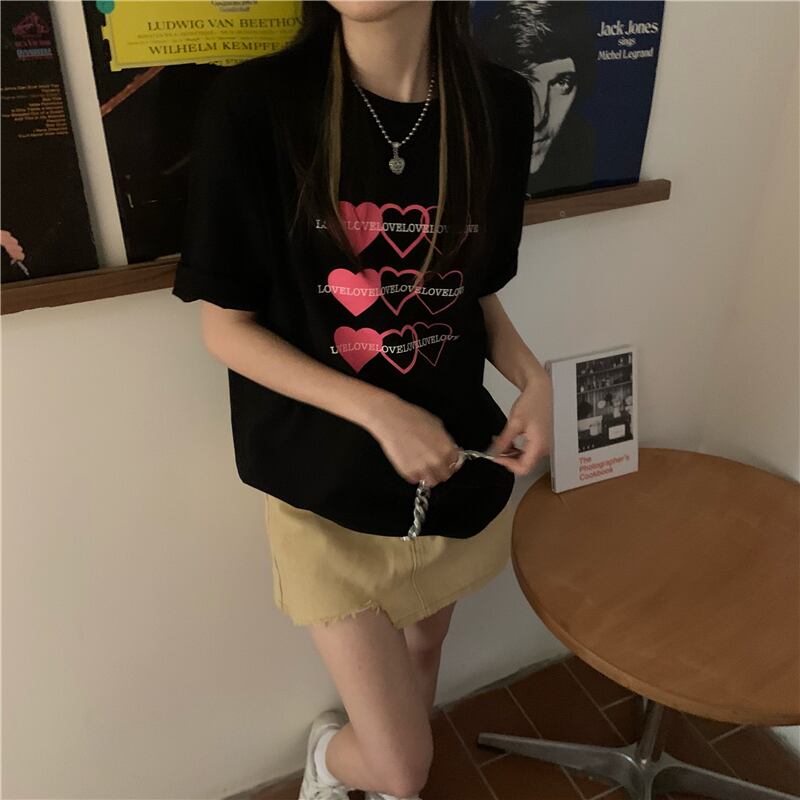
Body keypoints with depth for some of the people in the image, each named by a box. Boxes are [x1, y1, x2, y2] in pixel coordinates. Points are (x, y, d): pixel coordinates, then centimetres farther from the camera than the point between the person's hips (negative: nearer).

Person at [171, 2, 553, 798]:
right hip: (327, 482, -4)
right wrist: (380, 413, -20)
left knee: (422, 653, 27)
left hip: (460, 461, 5)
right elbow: (225, 328, -11)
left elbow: (478, 289, 7)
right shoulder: (254, 105, -16)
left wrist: (533, 377, -11)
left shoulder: (499, 103, -4)